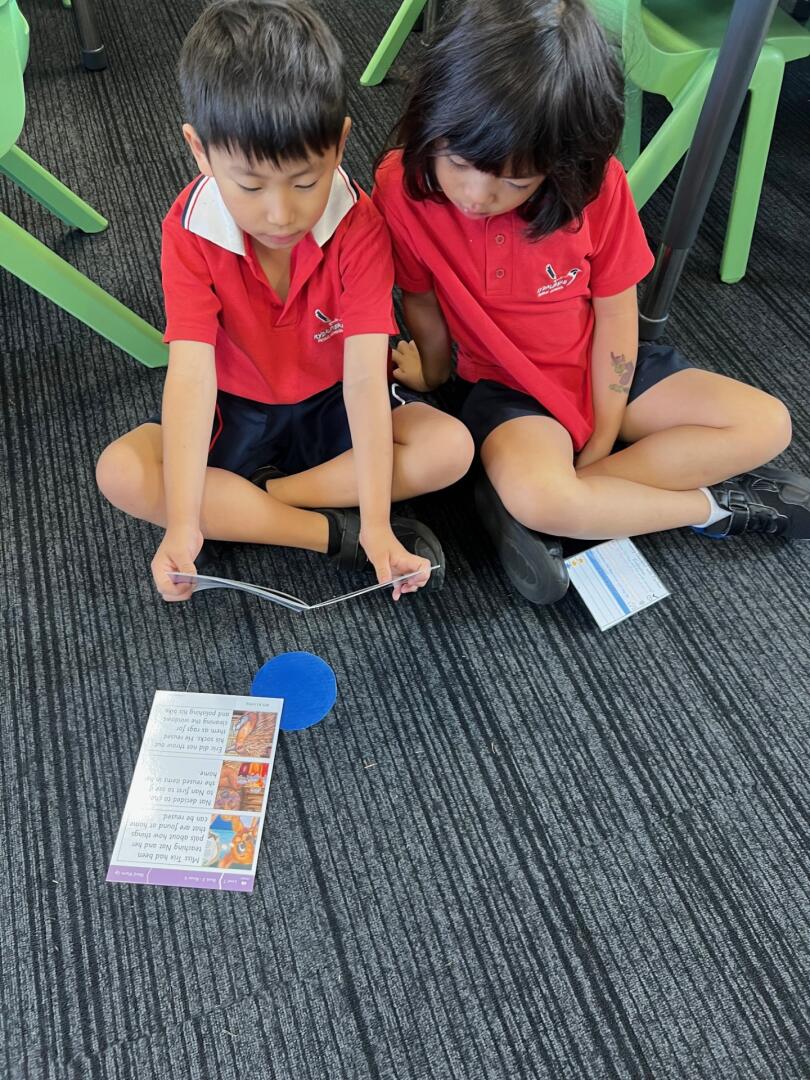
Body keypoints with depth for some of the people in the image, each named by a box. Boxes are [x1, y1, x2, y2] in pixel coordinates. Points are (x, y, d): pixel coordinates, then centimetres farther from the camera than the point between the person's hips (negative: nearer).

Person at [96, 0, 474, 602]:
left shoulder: (358, 228, -21)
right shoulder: (190, 232, -19)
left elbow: (365, 376, -28)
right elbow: (191, 374, -27)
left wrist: (378, 523, -35)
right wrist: (182, 522, -38)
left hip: (334, 406, 0)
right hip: (235, 413, 1)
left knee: (452, 447, -24)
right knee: (120, 472, -22)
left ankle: (243, 504, -20)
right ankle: (332, 534, -23)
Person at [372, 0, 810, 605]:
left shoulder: (595, 183, -17)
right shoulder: (403, 188, -21)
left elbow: (614, 312, -9)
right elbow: (422, 304, -7)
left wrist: (604, 436, -8)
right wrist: (433, 373, 10)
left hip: (601, 368, 4)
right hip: (507, 385, -3)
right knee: (539, 498, -36)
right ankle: (711, 505, -6)